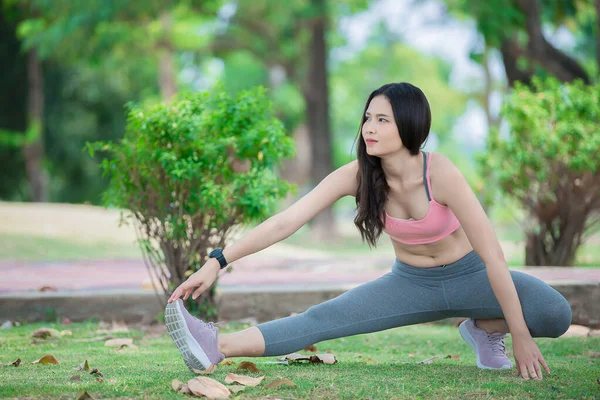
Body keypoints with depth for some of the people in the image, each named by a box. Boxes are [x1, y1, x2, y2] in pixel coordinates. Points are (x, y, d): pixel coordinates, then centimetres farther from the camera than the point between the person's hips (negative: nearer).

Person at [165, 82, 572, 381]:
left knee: (556, 315, -28)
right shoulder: (357, 175, -19)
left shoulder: (440, 174, -30)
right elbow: (285, 222, -22)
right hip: (410, 281, 2)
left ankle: (485, 329, 0)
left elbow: (492, 254, -29)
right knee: (325, 318, -20)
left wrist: (520, 336, -28)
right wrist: (217, 262, -30)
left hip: (468, 275, -2)